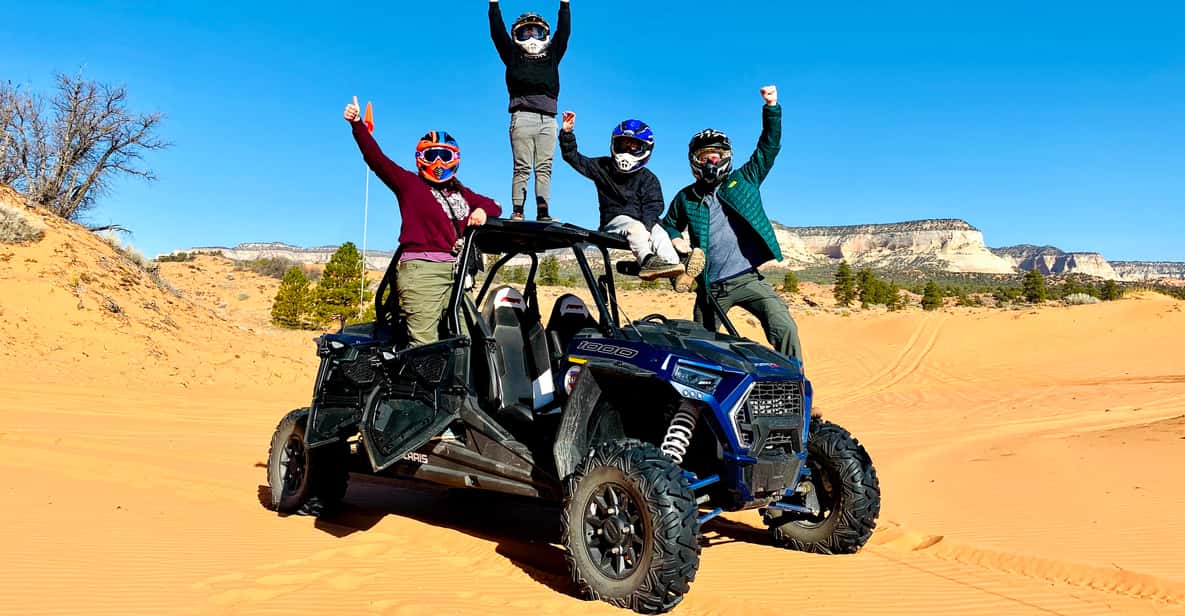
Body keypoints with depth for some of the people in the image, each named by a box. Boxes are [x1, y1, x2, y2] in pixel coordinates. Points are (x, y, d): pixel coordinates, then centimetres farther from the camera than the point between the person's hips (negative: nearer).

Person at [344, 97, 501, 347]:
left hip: (456, 271, 5)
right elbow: (376, 158, 2)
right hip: (421, 269, -5)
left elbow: (494, 205, 30)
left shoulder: (463, 194, 25)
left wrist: (483, 210, 5)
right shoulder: (409, 183, 11)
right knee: (424, 343, -12)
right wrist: (357, 125, -10)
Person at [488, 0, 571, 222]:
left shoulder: (552, 54, 24)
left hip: (548, 119, 3)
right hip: (523, 116, -3)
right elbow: (497, 32, 10)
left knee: (544, 168, -1)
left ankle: (543, 212, -3)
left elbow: (564, 32, 21)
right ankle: (517, 212, -10)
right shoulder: (513, 54, 16)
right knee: (522, 168, -8)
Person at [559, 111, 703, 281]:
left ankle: (676, 269, -56)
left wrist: (646, 226, -24)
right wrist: (567, 133, -1)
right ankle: (647, 260, -64)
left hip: (644, 223, 2)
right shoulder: (603, 167, 14)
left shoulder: (648, 178, 9)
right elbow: (573, 157, 13)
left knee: (660, 234, -30)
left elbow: (653, 206, -4)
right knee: (635, 227, -36)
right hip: (614, 221, -1)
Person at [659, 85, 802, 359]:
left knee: (784, 328, -19)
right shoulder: (686, 198, 10)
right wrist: (675, 239, 3)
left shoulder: (743, 181, 8)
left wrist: (771, 108, -7)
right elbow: (668, 224, 25)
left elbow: (769, 147, 4)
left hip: (748, 280, -1)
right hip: (710, 287, 2)